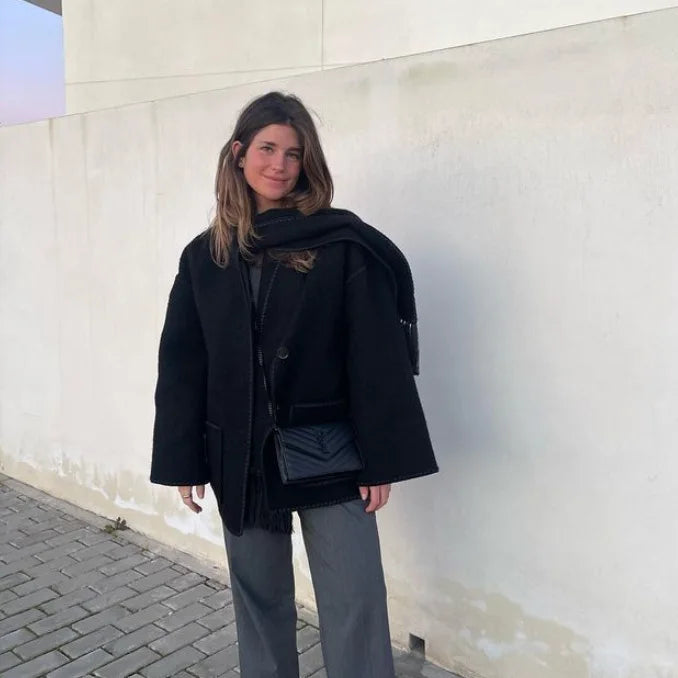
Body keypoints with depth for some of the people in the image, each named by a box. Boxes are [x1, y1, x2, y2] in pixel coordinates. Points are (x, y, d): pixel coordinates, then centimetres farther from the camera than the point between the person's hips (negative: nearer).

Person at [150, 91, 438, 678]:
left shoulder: (344, 245, -7)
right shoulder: (205, 256, 5)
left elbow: (377, 357, -8)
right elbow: (182, 364, 6)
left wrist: (381, 457, -10)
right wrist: (184, 461, 3)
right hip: (241, 458, 4)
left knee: (354, 608, 3)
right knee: (258, 600, 18)